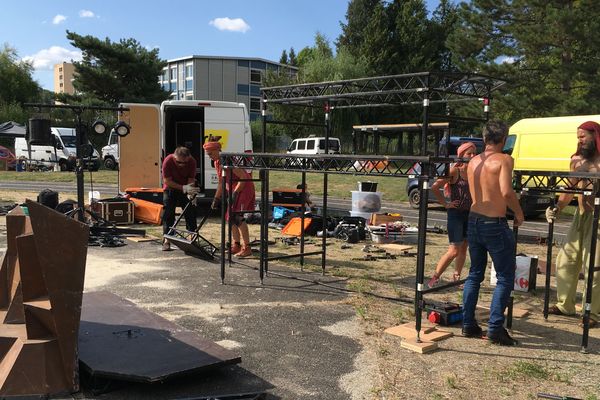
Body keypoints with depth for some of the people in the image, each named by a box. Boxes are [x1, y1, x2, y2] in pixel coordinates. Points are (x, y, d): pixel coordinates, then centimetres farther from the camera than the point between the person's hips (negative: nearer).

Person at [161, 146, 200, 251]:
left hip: (186, 189, 1)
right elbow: (167, 181, -21)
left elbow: (191, 180, -16)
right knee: (168, 214, -5)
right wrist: (183, 188, -28)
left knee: (191, 214, -2)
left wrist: (191, 193, -31)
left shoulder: (192, 161, -23)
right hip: (170, 189, -1)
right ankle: (166, 240, 1)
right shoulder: (168, 161, -27)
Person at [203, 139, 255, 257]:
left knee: (237, 217, -17)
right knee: (230, 217, 12)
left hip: (244, 188, -10)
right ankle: (237, 245, 23)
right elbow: (221, 183, 17)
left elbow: (243, 177, -26)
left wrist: (235, 193, -28)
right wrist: (216, 199, 17)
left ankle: (247, 248, -13)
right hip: (233, 189, 10)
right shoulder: (217, 163, 7)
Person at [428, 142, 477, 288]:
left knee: (464, 248, 11)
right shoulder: (455, 170, -11)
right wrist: (445, 204, -12)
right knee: (454, 250, -6)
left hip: (470, 214, 6)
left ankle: (456, 277, 25)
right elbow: (435, 187, -16)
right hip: (456, 213, -6)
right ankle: (434, 278, 5)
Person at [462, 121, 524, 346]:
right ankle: (495, 329, 2)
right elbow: (506, 192, -23)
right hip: (495, 225, -6)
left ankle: (468, 325, 19)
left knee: (475, 274, 16)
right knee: (505, 278, 6)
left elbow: (474, 193, 11)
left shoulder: (473, 162, 8)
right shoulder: (504, 159, -11)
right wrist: (519, 213, -9)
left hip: (474, 221, 7)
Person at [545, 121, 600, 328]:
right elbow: (570, 189, 11)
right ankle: (565, 305, 23)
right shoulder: (577, 160, 12)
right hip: (580, 215, 7)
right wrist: (557, 208, -2)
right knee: (566, 260, 9)